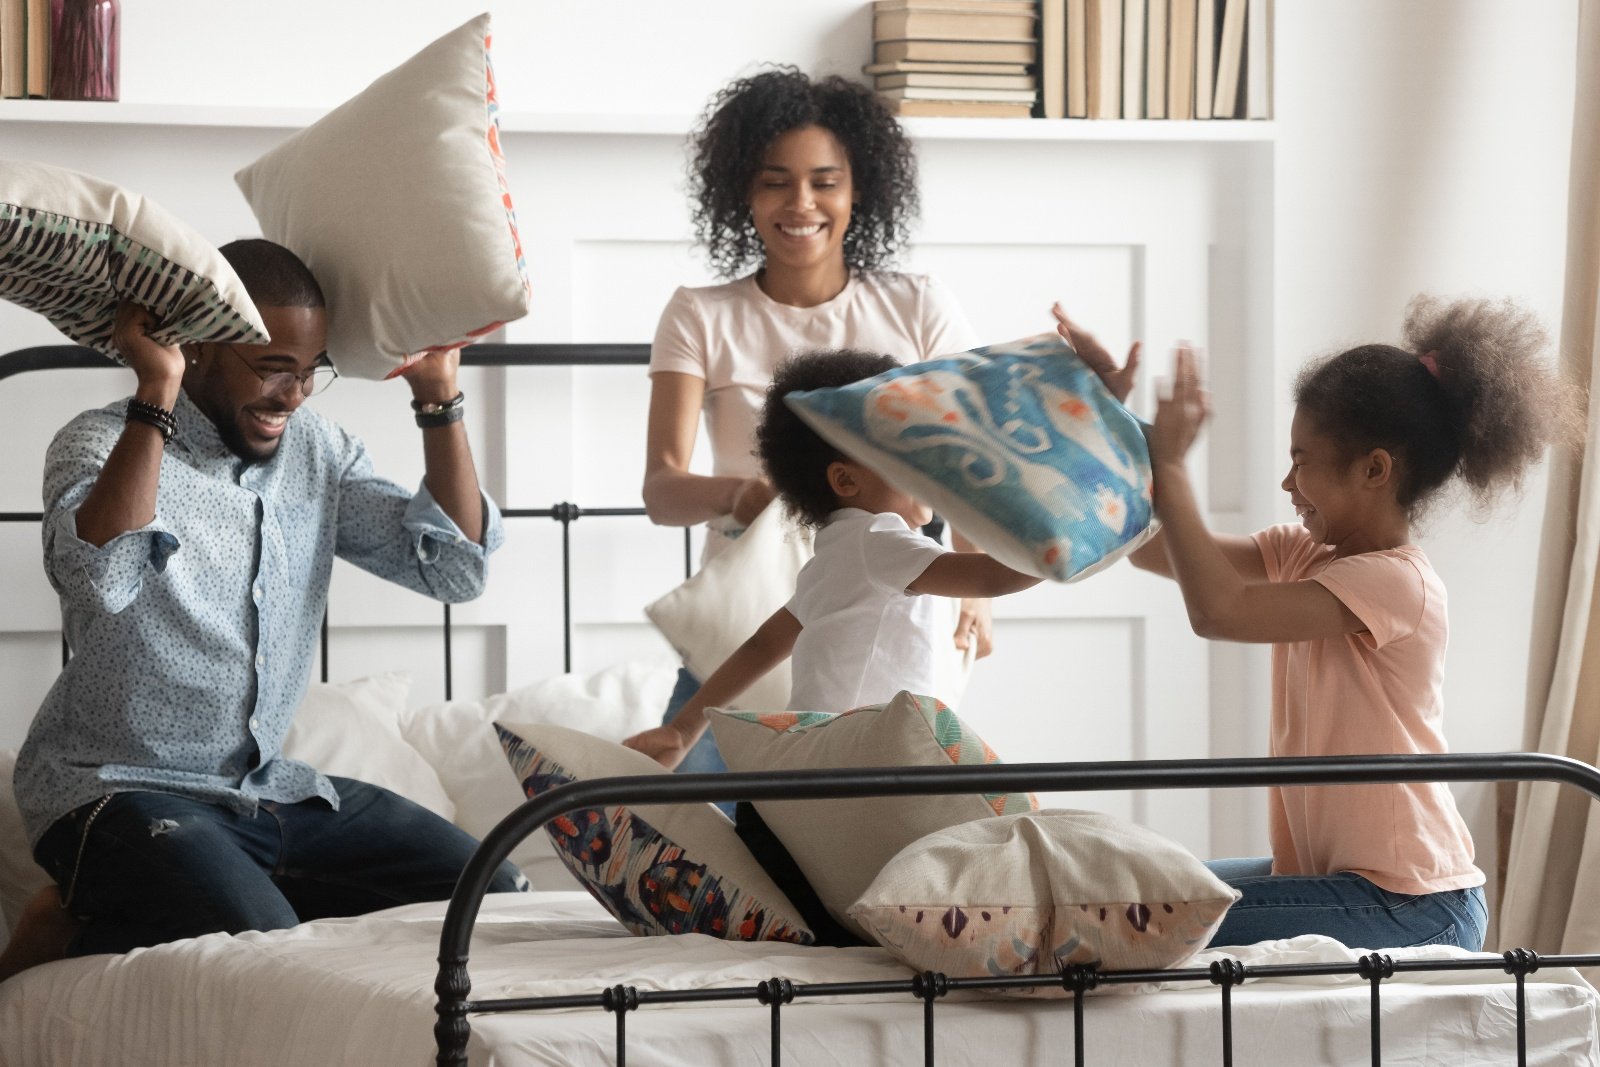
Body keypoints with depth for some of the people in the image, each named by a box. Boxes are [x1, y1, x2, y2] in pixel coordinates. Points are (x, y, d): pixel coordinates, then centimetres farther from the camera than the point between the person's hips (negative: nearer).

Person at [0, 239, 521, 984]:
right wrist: (156, 391, -33)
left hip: (265, 783, 8)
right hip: (118, 790, -8)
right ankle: (75, 931, -4)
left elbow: (455, 566, 3)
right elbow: (102, 576, -34)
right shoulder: (103, 445, -12)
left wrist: (438, 398, -4)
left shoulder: (314, 450, 8)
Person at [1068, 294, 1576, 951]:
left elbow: (1216, 609, -26)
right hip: (1326, 872, 9)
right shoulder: (1304, 556, 10)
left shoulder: (1398, 583, -18)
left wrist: (1169, 463, -17)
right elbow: (1154, 550, 10)